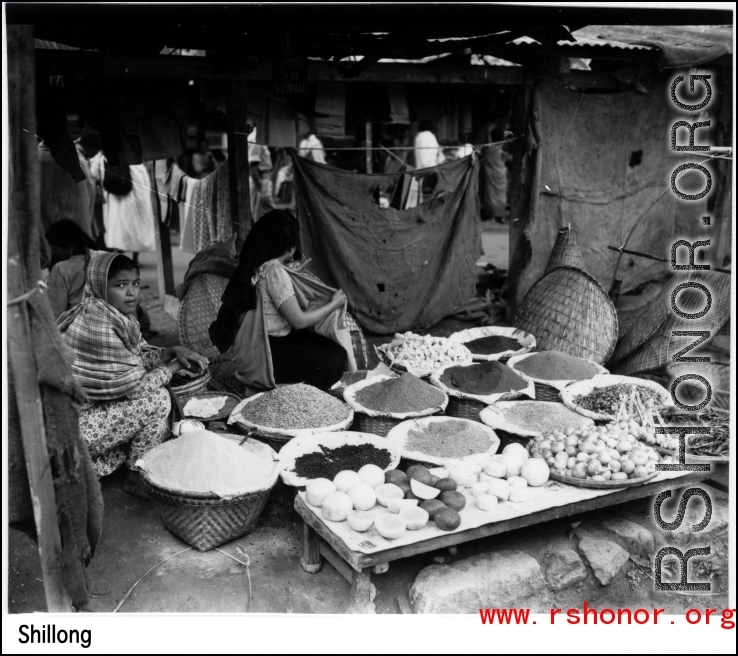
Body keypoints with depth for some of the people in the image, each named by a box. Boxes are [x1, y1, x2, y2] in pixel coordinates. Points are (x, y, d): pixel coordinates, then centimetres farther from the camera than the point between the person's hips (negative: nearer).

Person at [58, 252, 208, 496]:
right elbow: (135, 386, -21)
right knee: (158, 399, -13)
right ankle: (137, 479, 4)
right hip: (71, 424, -9)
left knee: (154, 393, 12)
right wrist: (176, 365, -9)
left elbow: (139, 358, 11)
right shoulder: (99, 326, -26)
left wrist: (173, 351, -7)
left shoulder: (118, 315, 3)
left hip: (86, 405, 9)